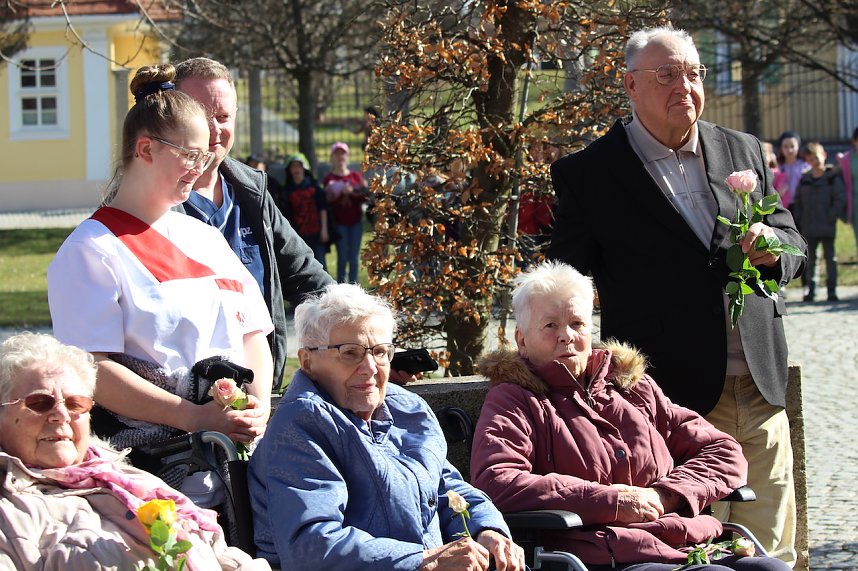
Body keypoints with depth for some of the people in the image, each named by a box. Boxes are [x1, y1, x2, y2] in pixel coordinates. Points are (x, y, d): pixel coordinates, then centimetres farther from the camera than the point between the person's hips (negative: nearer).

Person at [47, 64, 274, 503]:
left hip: (243, 448, 6)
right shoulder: (91, 251, -3)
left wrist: (259, 405, -1)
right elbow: (90, 369, -13)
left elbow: (253, 334, 20)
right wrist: (196, 418, -17)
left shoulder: (207, 239, 20)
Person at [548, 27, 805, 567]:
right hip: (675, 400, -4)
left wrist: (774, 247, -4)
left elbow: (793, 242, 19)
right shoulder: (589, 174, -1)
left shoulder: (744, 152, 13)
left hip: (761, 392, 5)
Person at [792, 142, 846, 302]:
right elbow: (798, 201, 13)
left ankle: (832, 289, 5)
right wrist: (798, 220, 5)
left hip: (827, 227, -4)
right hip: (809, 227, 4)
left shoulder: (832, 177, -4)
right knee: (810, 259, 7)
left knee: (830, 257, 1)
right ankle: (811, 289, 12)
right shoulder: (805, 179, 9)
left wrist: (831, 216, -15)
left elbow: (840, 199, -8)